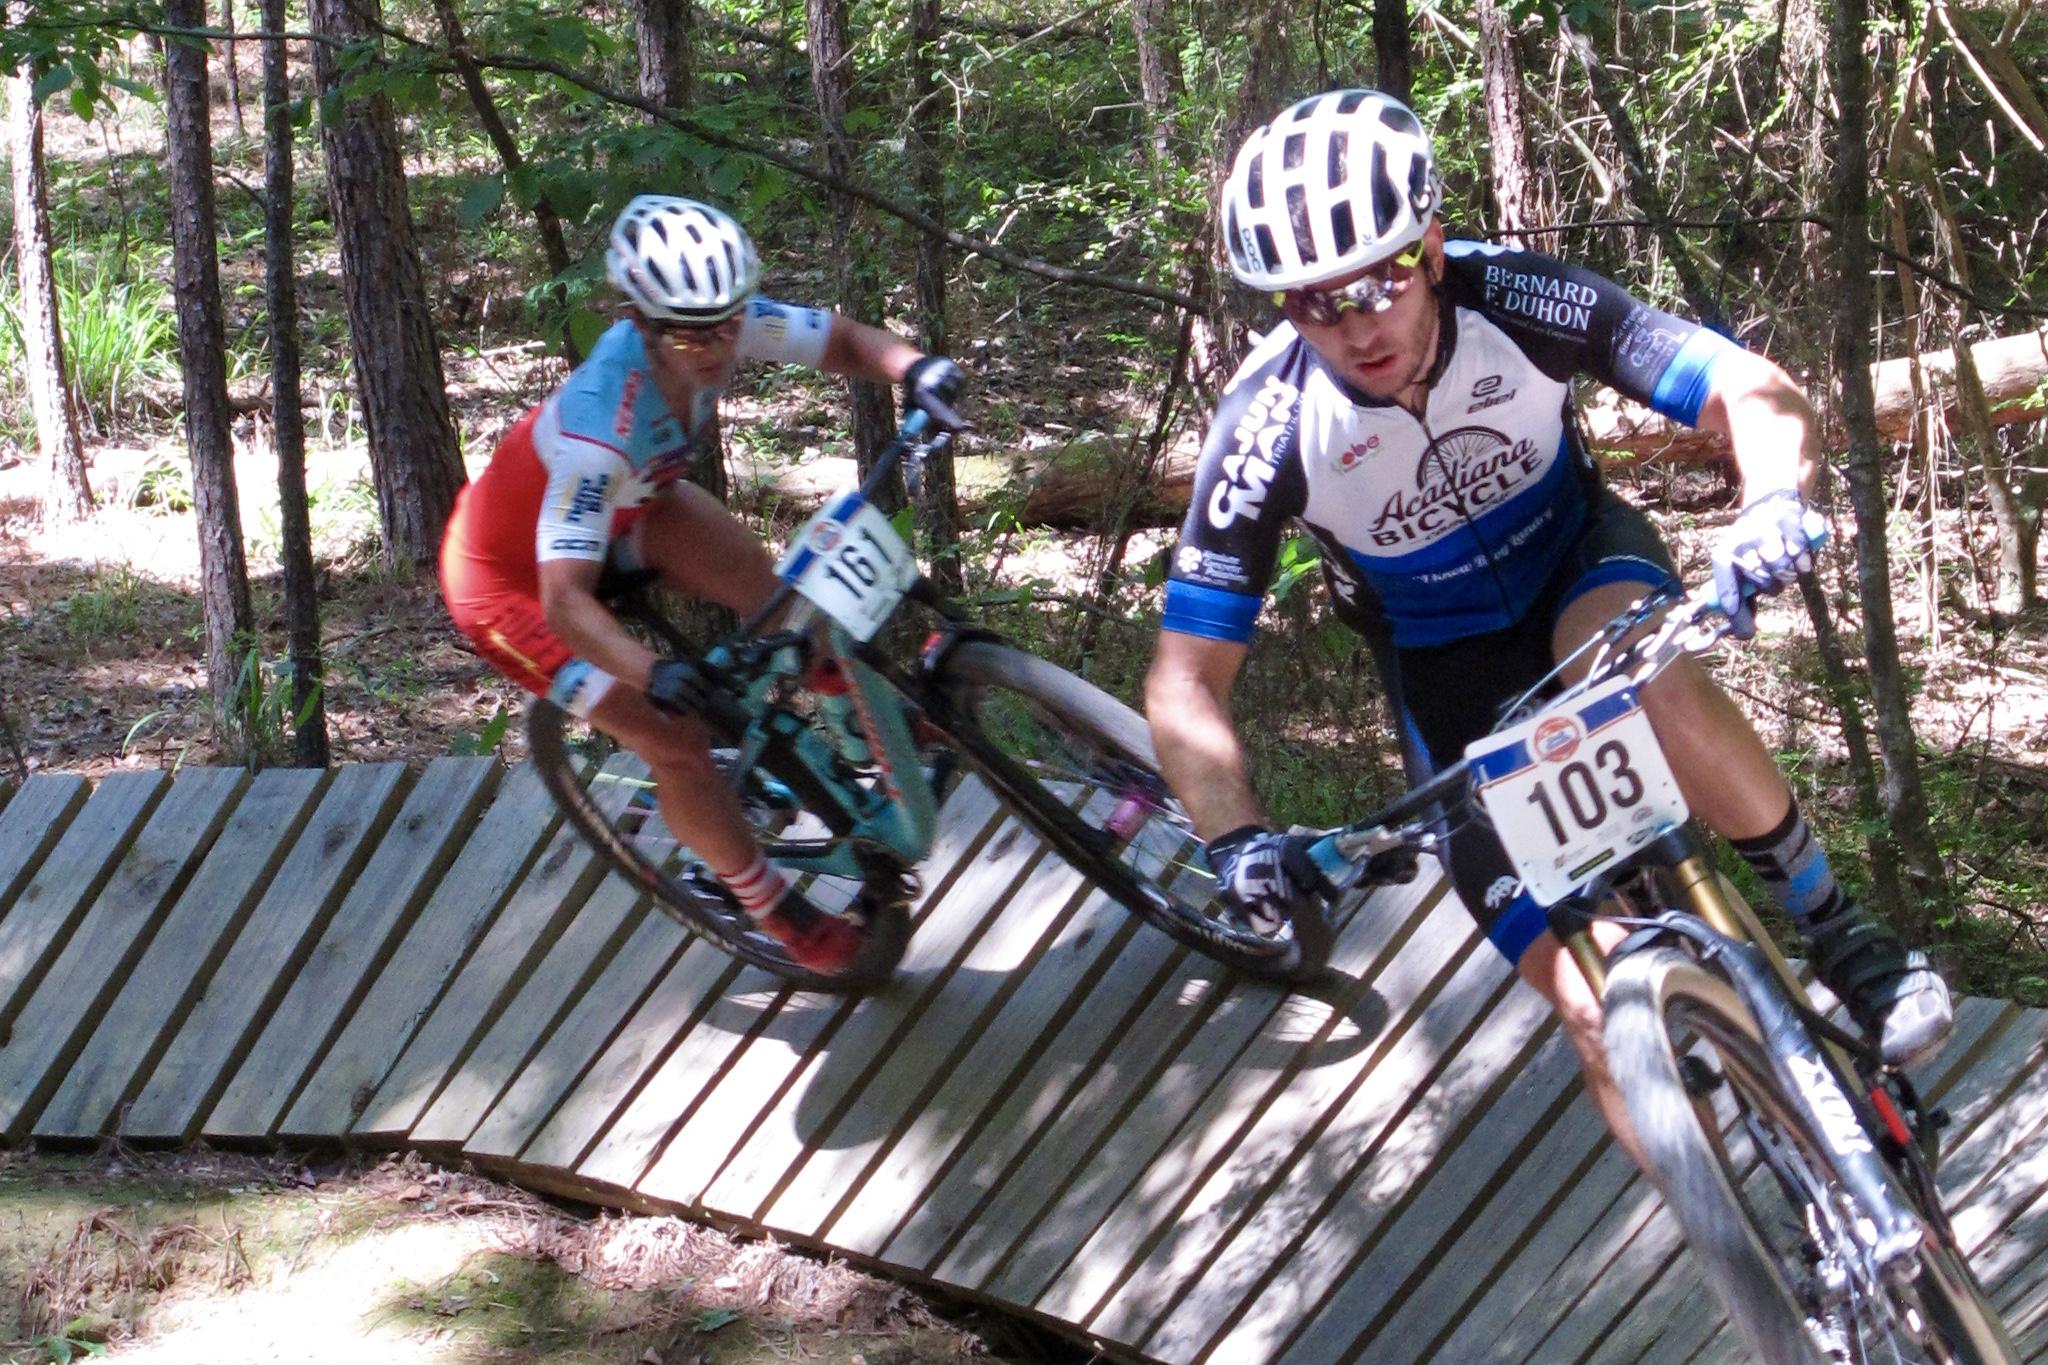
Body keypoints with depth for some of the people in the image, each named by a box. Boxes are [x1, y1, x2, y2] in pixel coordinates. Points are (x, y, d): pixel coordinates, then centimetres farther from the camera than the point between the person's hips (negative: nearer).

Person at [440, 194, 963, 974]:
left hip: (624, 512, 7)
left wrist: (912, 368, -33)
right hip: (511, 578, -7)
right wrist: (655, 675, -64)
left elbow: (842, 341, -12)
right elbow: (564, 599, -49)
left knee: (772, 595, -13)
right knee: (675, 743, -10)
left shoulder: (718, 327, -26)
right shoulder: (600, 429, -44)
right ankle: (773, 910, 11)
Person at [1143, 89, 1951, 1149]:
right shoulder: (1271, 426, -29)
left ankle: (1839, 933, -19)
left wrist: (1770, 510, -52)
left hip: (1574, 555, 0)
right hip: (1441, 655, 0)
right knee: (1595, 1004, -15)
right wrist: (1238, 843, -41)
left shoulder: (1519, 301, -29)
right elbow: (1184, 684, -24)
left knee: (1650, 674, -39)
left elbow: (1758, 393, -30)